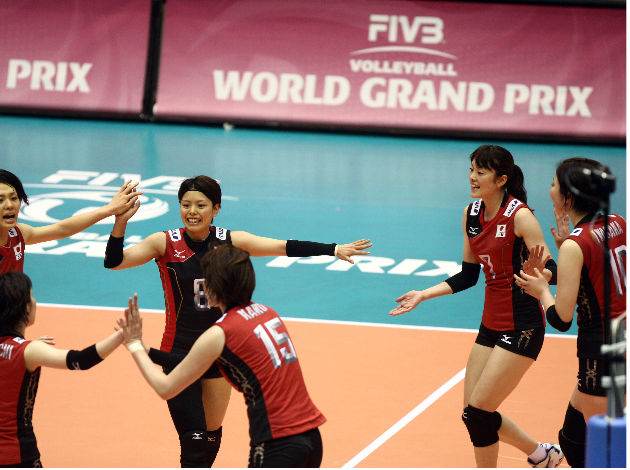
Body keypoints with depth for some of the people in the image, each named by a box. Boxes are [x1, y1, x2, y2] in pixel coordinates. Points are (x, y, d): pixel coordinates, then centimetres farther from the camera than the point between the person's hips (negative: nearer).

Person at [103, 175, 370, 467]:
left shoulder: (230, 242, -4)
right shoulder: (165, 243, -11)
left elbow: (285, 247, -8)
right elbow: (114, 262, -19)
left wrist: (334, 250, -17)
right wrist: (120, 222, -36)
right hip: (178, 353, -4)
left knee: (212, 435, 16)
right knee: (193, 440, -13)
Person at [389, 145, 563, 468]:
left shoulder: (519, 216, -17)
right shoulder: (471, 214, 5)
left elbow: (550, 270, -17)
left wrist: (535, 273, -39)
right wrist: (422, 295, 9)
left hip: (521, 328, -8)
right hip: (491, 324, 8)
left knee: (478, 412, -9)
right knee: (474, 413, 9)